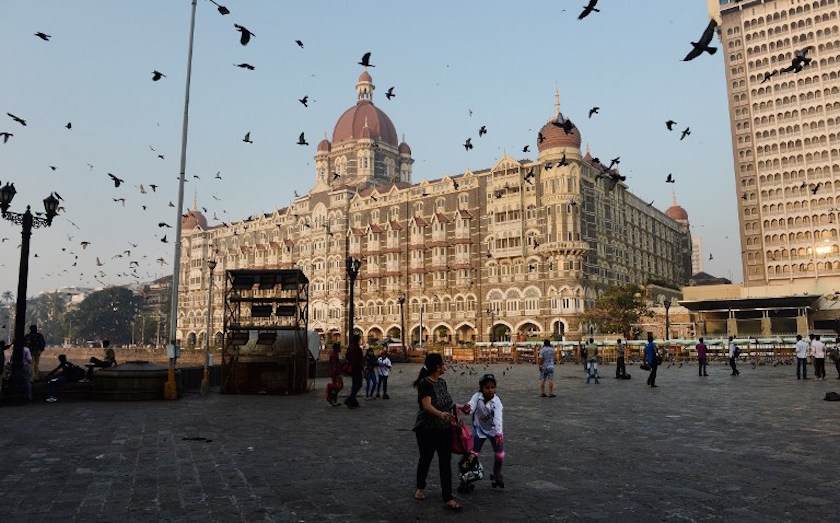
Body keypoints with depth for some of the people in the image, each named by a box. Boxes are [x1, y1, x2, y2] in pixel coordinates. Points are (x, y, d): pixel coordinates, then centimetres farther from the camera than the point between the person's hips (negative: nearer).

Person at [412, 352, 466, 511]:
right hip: (427, 430, -6)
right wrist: (441, 414, -48)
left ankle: (448, 499, 5)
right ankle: (420, 487, 39)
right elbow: (427, 405, -33)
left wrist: (459, 407, 10)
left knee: (445, 463, 2)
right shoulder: (425, 384, -20)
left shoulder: (442, 382, 5)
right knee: (426, 458, 13)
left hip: (445, 429, 6)